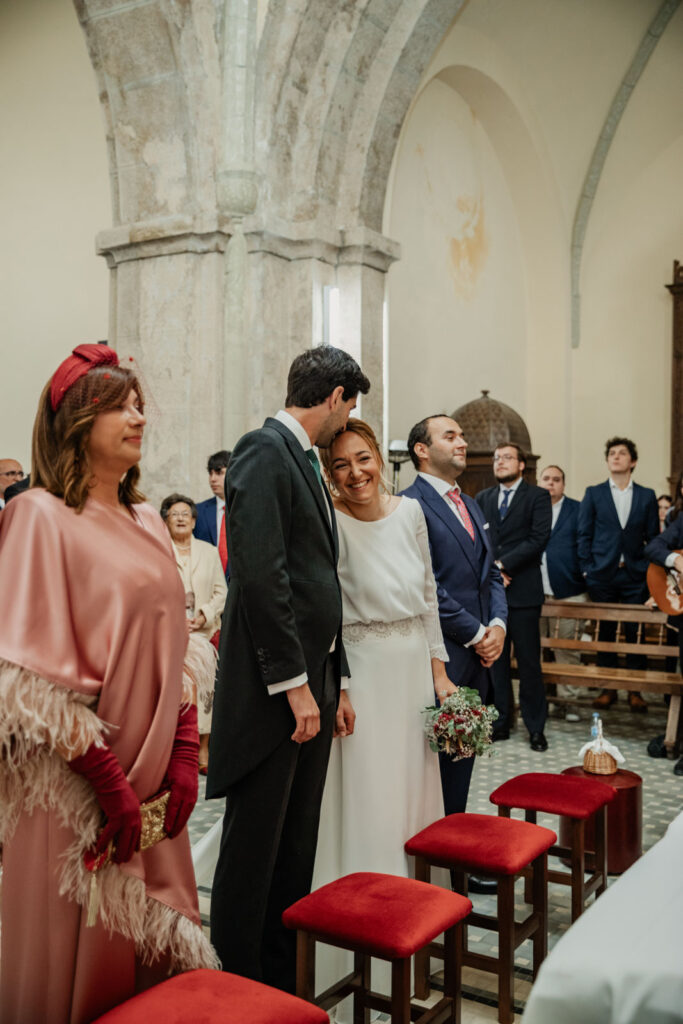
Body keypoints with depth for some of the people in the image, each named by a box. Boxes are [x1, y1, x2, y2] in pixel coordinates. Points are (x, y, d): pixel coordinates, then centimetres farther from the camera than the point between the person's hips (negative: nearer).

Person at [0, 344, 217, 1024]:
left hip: (152, 783, 6)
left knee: (155, 946, 15)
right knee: (79, 959, 7)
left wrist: (183, 754, 1)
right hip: (80, 788, -6)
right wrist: (104, 776, -16)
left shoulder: (147, 522, 11)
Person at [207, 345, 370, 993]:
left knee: (296, 850, 16)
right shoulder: (264, 450, -11)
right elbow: (261, 575, -21)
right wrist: (294, 683, -19)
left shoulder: (303, 460, 18)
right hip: (271, 691, -9)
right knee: (254, 852, 2)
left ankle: (283, 987, 29)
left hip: (309, 684, 9)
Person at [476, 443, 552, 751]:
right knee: (495, 660, 8)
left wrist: (502, 564, -14)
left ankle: (536, 728, 9)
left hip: (523, 590, -4)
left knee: (529, 662, 0)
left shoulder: (537, 496, 2)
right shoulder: (483, 498, 15)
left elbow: (538, 539, -9)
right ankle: (500, 722, 17)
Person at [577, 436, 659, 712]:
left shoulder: (647, 496, 8)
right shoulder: (593, 493, 5)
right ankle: (607, 688, 15)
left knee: (636, 633, 2)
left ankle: (635, 689, 13)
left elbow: (653, 537, 8)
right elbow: (584, 535, 4)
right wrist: (587, 570, -3)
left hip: (635, 575, 0)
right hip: (603, 574, 0)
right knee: (605, 632, 5)